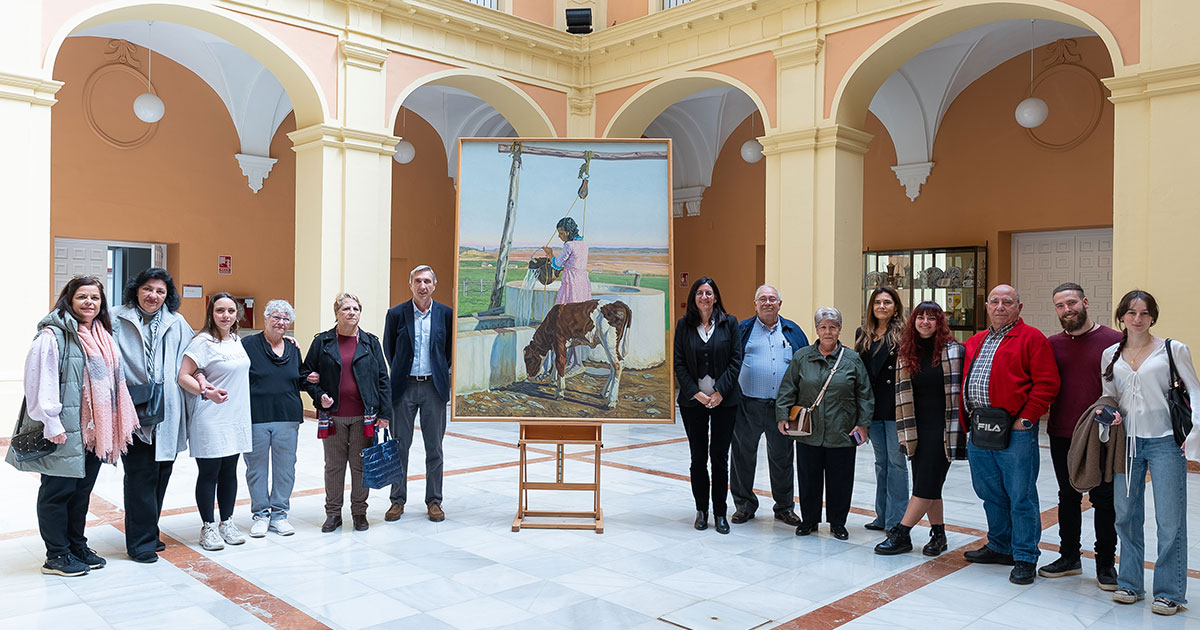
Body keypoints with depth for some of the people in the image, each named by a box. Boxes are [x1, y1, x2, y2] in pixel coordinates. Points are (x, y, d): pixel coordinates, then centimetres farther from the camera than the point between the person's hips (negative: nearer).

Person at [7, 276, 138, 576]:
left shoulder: (104, 338, 14)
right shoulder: (52, 335, -10)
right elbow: (42, 382, -16)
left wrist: (118, 424, 17)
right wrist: (52, 424, -20)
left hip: (95, 430, 7)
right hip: (65, 432, -7)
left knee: (82, 490, 15)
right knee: (59, 490, 2)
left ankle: (77, 547, 26)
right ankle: (56, 555, 13)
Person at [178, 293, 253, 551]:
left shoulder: (236, 340, 10)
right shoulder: (203, 341, -12)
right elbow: (183, 377, -17)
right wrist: (206, 393, -28)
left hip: (235, 418, 7)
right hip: (210, 420, -7)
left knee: (229, 472, 13)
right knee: (209, 474, 3)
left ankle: (227, 523, 24)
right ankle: (208, 527, 14)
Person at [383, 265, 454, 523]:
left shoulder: (446, 314, 1)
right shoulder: (396, 313, -1)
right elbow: (388, 348, 9)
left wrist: (440, 373, 6)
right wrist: (400, 374, 8)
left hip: (434, 387, 0)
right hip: (404, 387, 0)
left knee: (434, 448, 6)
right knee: (400, 446, 6)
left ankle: (434, 501, 18)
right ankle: (398, 500, 19)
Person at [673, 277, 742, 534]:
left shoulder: (729, 323, 2)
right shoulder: (684, 325, 4)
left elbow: (736, 360, -1)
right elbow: (678, 363, 1)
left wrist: (720, 392, -10)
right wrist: (696, 393, -9)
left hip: (724, 399, -1)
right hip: (693, 400, 1)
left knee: (720, 457, 4)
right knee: (698, 458, 6)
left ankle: (720, 512, 14)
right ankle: (701, 510, 19)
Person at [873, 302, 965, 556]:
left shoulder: (953, 350, -2)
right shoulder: (905, 354, 8)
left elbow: (960, 389, -2)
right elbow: (902, 395, 10)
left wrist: (957, 427, -7)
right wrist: (904, 432, 6)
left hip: (942, 427, -4)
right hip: (918, 428, 4)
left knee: (926, 484, -6)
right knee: (928, 485, 8)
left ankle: (901, 534, -1)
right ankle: (938, 534, 21)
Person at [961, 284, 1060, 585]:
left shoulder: (1032, 338, -3)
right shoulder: (975, 342, 17)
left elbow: (1047, 383, -10)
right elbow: (963, 377, 28)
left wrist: (1026, 418, -14)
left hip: (1014, 431, -7)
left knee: (1020, 496, 0)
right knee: (990, 493, 15)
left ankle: (1025, 558, 10)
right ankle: (1000, 547, 30)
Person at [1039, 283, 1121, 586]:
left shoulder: (1114, 340, -5)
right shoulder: (1053, 344, 7)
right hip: (1062, 436, 4)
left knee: (1104, 501, 6)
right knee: (1068, 498, 14)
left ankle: (1106, 563, 20)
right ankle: (1069, 557, 28)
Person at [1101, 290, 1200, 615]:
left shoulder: (1173, 350, -1)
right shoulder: (1111, 354, 8)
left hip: (1165, 442, -3)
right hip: (1127, 442, 4)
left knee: (1169, 519, 1)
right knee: (1126, 515, 10)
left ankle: (1170, 592, 14)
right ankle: (1130, 583, 23)